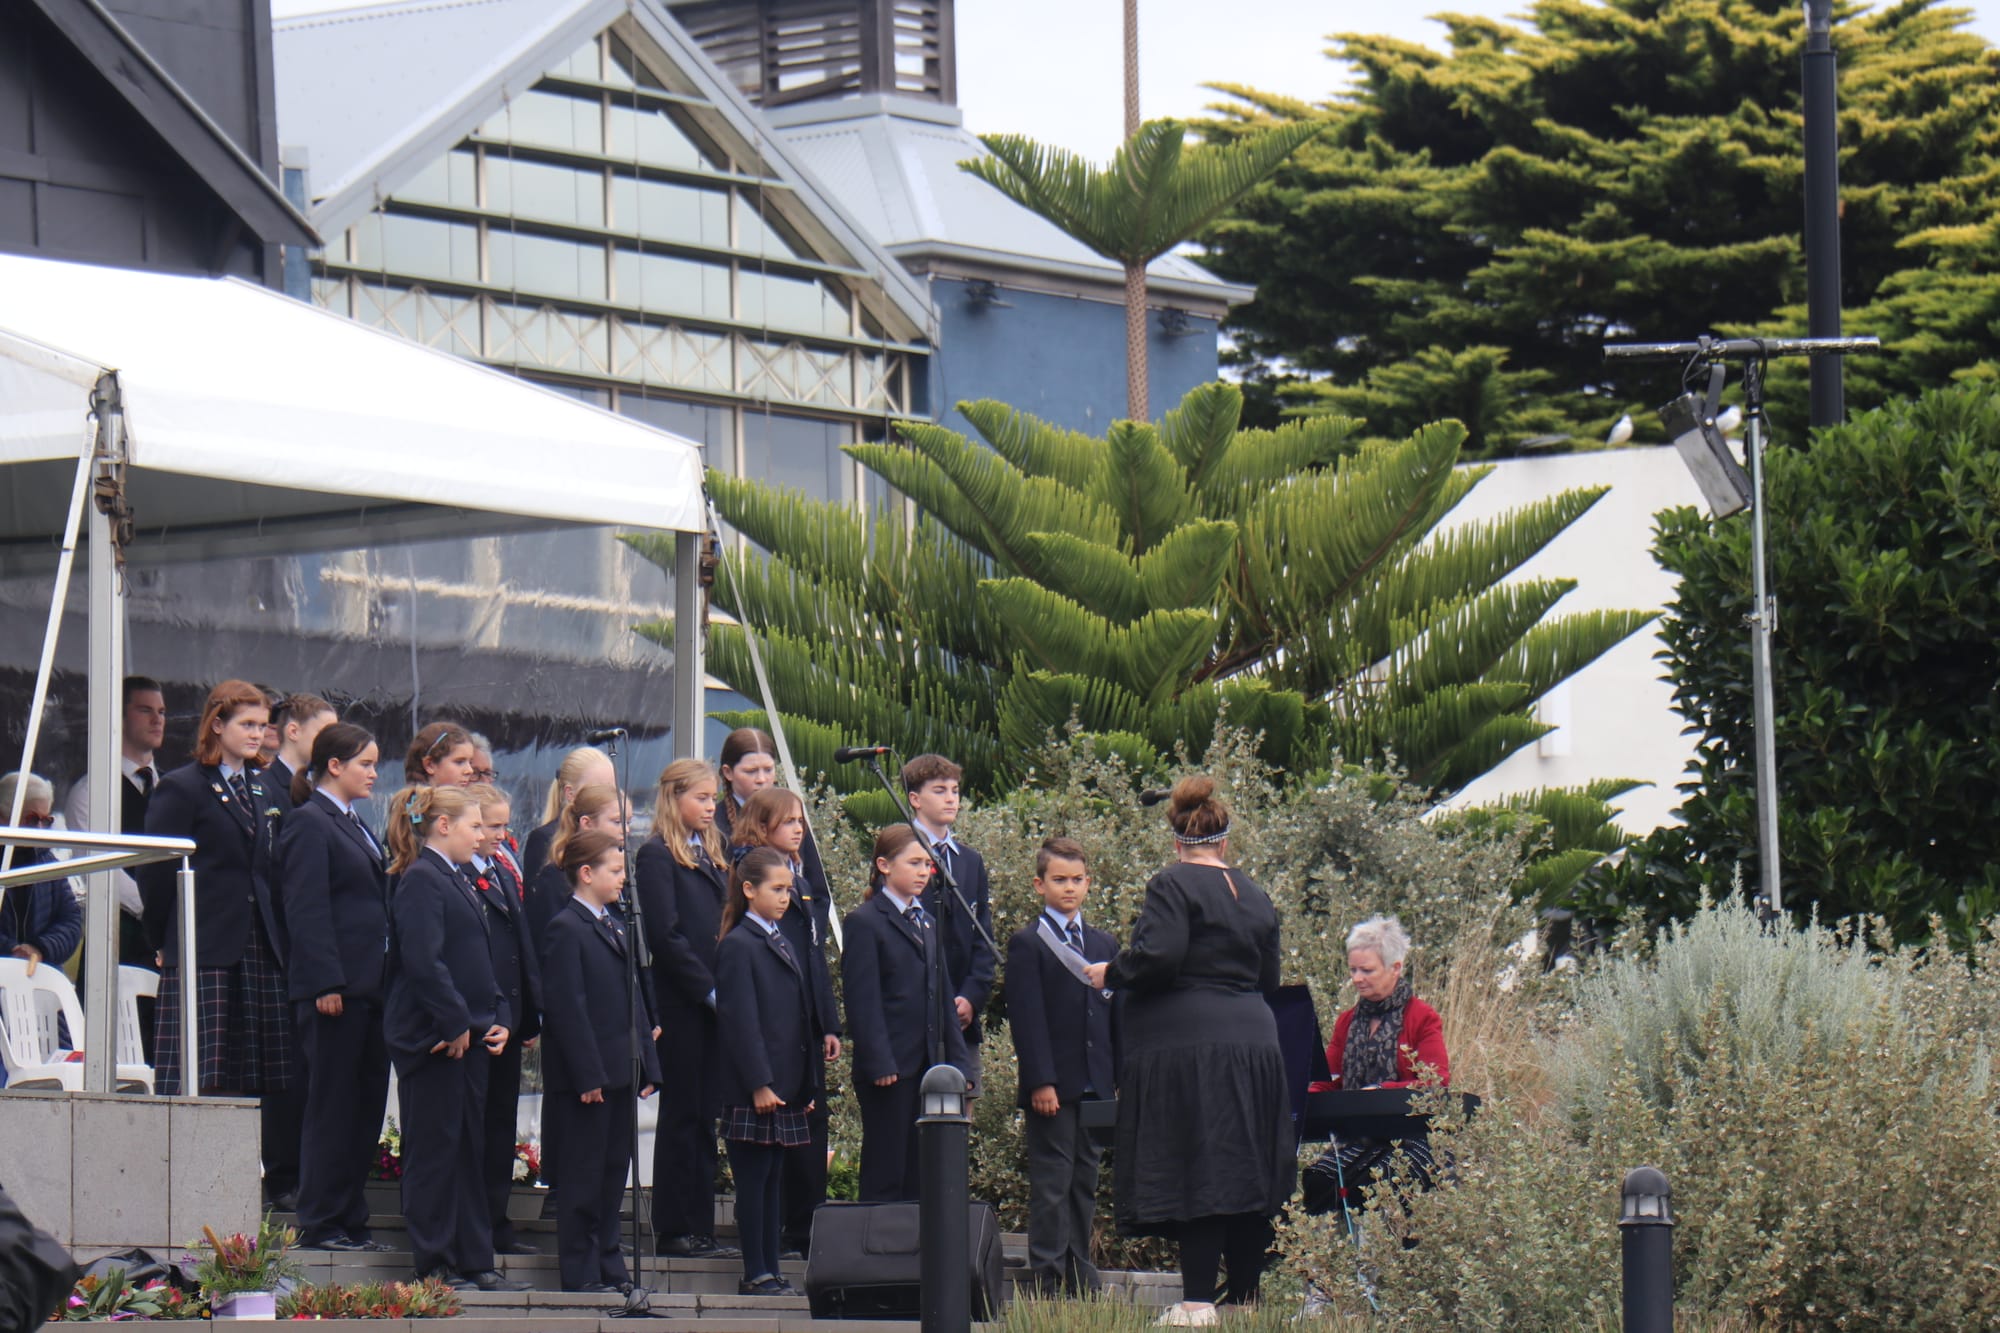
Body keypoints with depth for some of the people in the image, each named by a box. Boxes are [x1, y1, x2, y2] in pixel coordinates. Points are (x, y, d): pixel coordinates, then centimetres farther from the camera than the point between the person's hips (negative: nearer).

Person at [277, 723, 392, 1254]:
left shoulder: (354, 826, 19)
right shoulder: (309, 824, -8)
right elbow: (307, 910, -15)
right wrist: (327, 983, -20)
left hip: (369, 986, 9)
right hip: (334, 988, -9)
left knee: (366, 1107, 9)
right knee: (331, 1106, -5)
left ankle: (350, 1220, 14)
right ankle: (319, 1224, 0)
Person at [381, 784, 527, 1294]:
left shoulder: (453, 882, 18)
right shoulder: (420, 881, -12)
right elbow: (423, 962, -21)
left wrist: (499, 1018, 9)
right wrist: (456, 1024, -19)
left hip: (467, 1036, 10)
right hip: (432, 1039, -10)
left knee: (470, 1150, 11)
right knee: (435, 1151, -4)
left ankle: (475, 1261, 15)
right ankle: (434, 1265, 0)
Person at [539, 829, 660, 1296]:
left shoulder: (614, 927, 17)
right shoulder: (565, 929, -11)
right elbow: (566, 1008, -16)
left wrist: (647, 1065, 13)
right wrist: (587, 1075, -20)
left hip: (619, 1073, 9)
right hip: (585, 1076, -9)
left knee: (613, 1171, 11)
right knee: (583, 1175, -3)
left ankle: (609, 1266, 18)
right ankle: (580, 1272, 2)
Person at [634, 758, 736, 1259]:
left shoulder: (710, 855, 17)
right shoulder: (657, 856, -7)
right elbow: (665, 934, -14)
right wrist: (709, 989, -14)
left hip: (712, 1004, 7)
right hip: (682, 1005, -7)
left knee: (704, 1116, 8)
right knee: (683, 1115, -3)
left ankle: (699, 1228, 10)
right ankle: (675, 1231, 1)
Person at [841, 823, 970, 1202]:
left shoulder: (927, 922, 17)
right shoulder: (865, 922, -7)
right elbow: (862, 1001, -12)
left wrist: (958, 1061, 11)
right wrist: (879, 1064, -18)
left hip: (927, 1067, 7)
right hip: (890, 1070, -7)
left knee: (918, 1174, 7)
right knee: (885, 1174, -4)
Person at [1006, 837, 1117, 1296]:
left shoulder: (1105, 944, 16)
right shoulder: (1028, 944, -3)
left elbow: (1115, 1013, 17)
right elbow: (1026, 1018, -9)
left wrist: (1122, 1077, 9)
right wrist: (1041, 1081, -17)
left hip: (1096, 1085, 6)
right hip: (1052, 1087, -6)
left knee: (1085, 1185, 9)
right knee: (1051, 1186, -5)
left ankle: (1080, 1281, 15)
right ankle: (1046, 1282, -3)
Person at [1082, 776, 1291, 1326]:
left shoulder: (1172, 886, -8)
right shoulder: (1254, 896, 14)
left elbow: (1159, 956, -20)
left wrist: (1109, 973, -3)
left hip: (1185, 1044, -7)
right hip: (1253, 1043, 7)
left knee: (1195, 1172, -9)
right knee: (1246, 1172, 10)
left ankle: (1198, 1302, -13)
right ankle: (1245, 1297, 13)